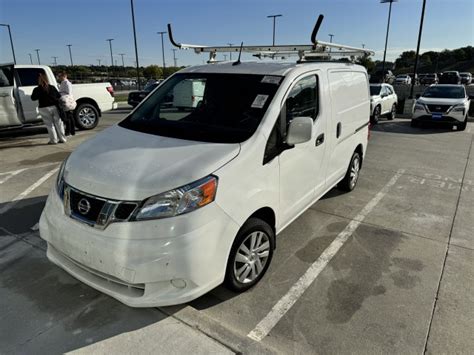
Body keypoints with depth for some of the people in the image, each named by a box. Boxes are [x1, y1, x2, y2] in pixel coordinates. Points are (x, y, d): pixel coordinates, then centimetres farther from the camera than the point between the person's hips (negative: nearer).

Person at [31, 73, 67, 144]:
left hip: (44, 108, -3)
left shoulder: (37, 90, -8)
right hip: (54, 107, 3)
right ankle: (62, 139, 12)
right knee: (58, 123, 9)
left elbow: (33, 98, 1)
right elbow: (59, 96, 8)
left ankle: (53, 140, 4)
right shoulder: (52, 88, 3)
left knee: (49, 125, 4)